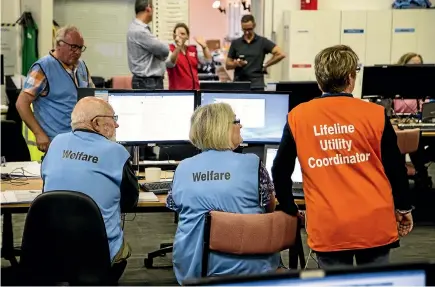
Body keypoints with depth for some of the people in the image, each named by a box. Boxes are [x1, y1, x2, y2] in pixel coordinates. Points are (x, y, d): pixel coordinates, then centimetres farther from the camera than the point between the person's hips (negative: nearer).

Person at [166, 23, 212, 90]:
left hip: (194, 89, 6)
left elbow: (208, 60, 9)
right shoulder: (170, 49, -4)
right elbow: (170, 64, -25)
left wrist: (204, 47, -6)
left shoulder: (192, 50, 13)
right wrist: (178, 47, -39)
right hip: (178, 90, -6)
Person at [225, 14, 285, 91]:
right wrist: (236, 63, -11)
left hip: (256, 85, -2)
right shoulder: (235, 43, 8)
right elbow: (227, 65, 10)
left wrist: (265, 65, -3)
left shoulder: (262, 42, 2)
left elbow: (280, 54, -6)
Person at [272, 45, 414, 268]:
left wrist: (290, 210, 21)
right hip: (375, 222, 0)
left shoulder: (298, 117, 0)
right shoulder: (375, 114, -4)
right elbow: (395, 168, 3)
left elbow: (281, 171, 6)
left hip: (328, 226, 0)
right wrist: (403, 208, 18)